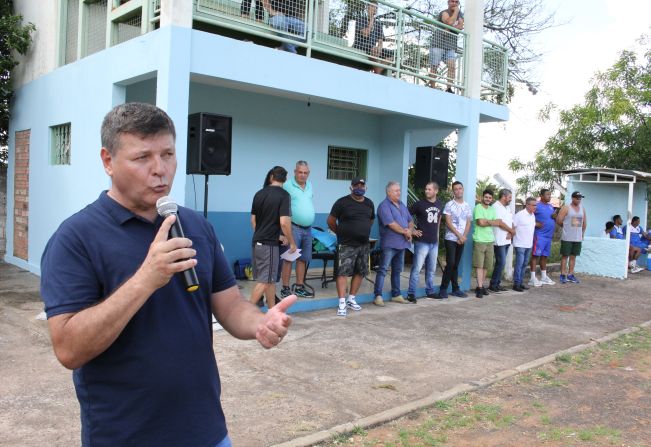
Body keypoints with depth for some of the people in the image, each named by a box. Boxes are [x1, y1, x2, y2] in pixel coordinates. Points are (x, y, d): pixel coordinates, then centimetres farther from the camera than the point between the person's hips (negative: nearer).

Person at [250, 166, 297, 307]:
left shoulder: (259, 194, 9)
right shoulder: (283, 195, -10)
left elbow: (253, 220, 14)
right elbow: (284, 222, -17)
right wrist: (292, 242, -7)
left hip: (257, 241, 7)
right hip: (269, 243, -7)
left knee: (270, 279, 14)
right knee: (265, 280, -3)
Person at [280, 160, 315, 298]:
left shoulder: (310, 185, 14)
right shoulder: (287, 185, -8)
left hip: (308, 228, 7)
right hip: (293, 227, -7)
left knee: (303, 259, 12)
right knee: (288, 258, -4)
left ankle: (300, 287, 21)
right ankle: (285, 289, 3)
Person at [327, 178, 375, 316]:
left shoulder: (369, 203, 9)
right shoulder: (342, 202, -8)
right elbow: (331, 221, -3)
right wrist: (341, 233, 7)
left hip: (363, 245, 6)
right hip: (346, 245, -6)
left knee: (360, 272, 11)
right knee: (343, 272, -9)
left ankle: (351, 299, 24)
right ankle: (342, 304, -9)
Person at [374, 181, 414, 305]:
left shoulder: (402, 205, 16)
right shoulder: (384, 206, -10)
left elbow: (410, 221, 18)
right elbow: (391, 224, -19)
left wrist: (409, 231, -4)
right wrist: (405, 232, -9)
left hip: (401, 243, 8)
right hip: (389, 244, -8)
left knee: (397, 270, 14)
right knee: (383, 269, -7)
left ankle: (396, 295, 22)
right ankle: (378, 296, -5)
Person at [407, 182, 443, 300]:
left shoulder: (439, 205, 7)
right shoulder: (419, 204, -9)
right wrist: (412, 230, -9)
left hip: (434, 242, 6)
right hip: (422, 242, -6)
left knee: (431, 269, 16)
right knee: (417, 268, -7)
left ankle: (430, 291, 28)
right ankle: (411, 293, -2)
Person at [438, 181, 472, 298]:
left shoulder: (467, 206, 11)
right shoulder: (449, 205, -3)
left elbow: (468, 223, 9)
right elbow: (448, 222, -9)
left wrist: (464, 236, -6)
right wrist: (459, 235, -12)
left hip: (462, 239, 5)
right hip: (451, 238, -5)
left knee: (456, 265, 9)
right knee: (450, 264, -11)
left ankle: (455, 289, 14)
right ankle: (443, 289, -4)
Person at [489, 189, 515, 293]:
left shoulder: (507, 208, 18)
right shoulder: (496, 207, -10)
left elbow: (511, 222, 15)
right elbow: (500, 223, -17)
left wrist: (510, 233, -4)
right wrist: (512, 231, -5)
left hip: (507, 240, 9)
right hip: (499, 240, -9)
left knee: (501, 263, 10)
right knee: (501, 263, -10)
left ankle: (497, 284, 16)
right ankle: (493, 285, -3)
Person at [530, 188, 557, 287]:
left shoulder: (551, 206, 16)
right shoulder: (537, 206, -8)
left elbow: (554, 218, 24)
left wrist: (555, 217, 2)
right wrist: (535, 223, -21)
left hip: (549, 235, 8)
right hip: (539, 235, -8)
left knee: (544, 256, 14)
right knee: (536, 255, -7)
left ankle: (544, 277, 22)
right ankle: (533, 278, -6)